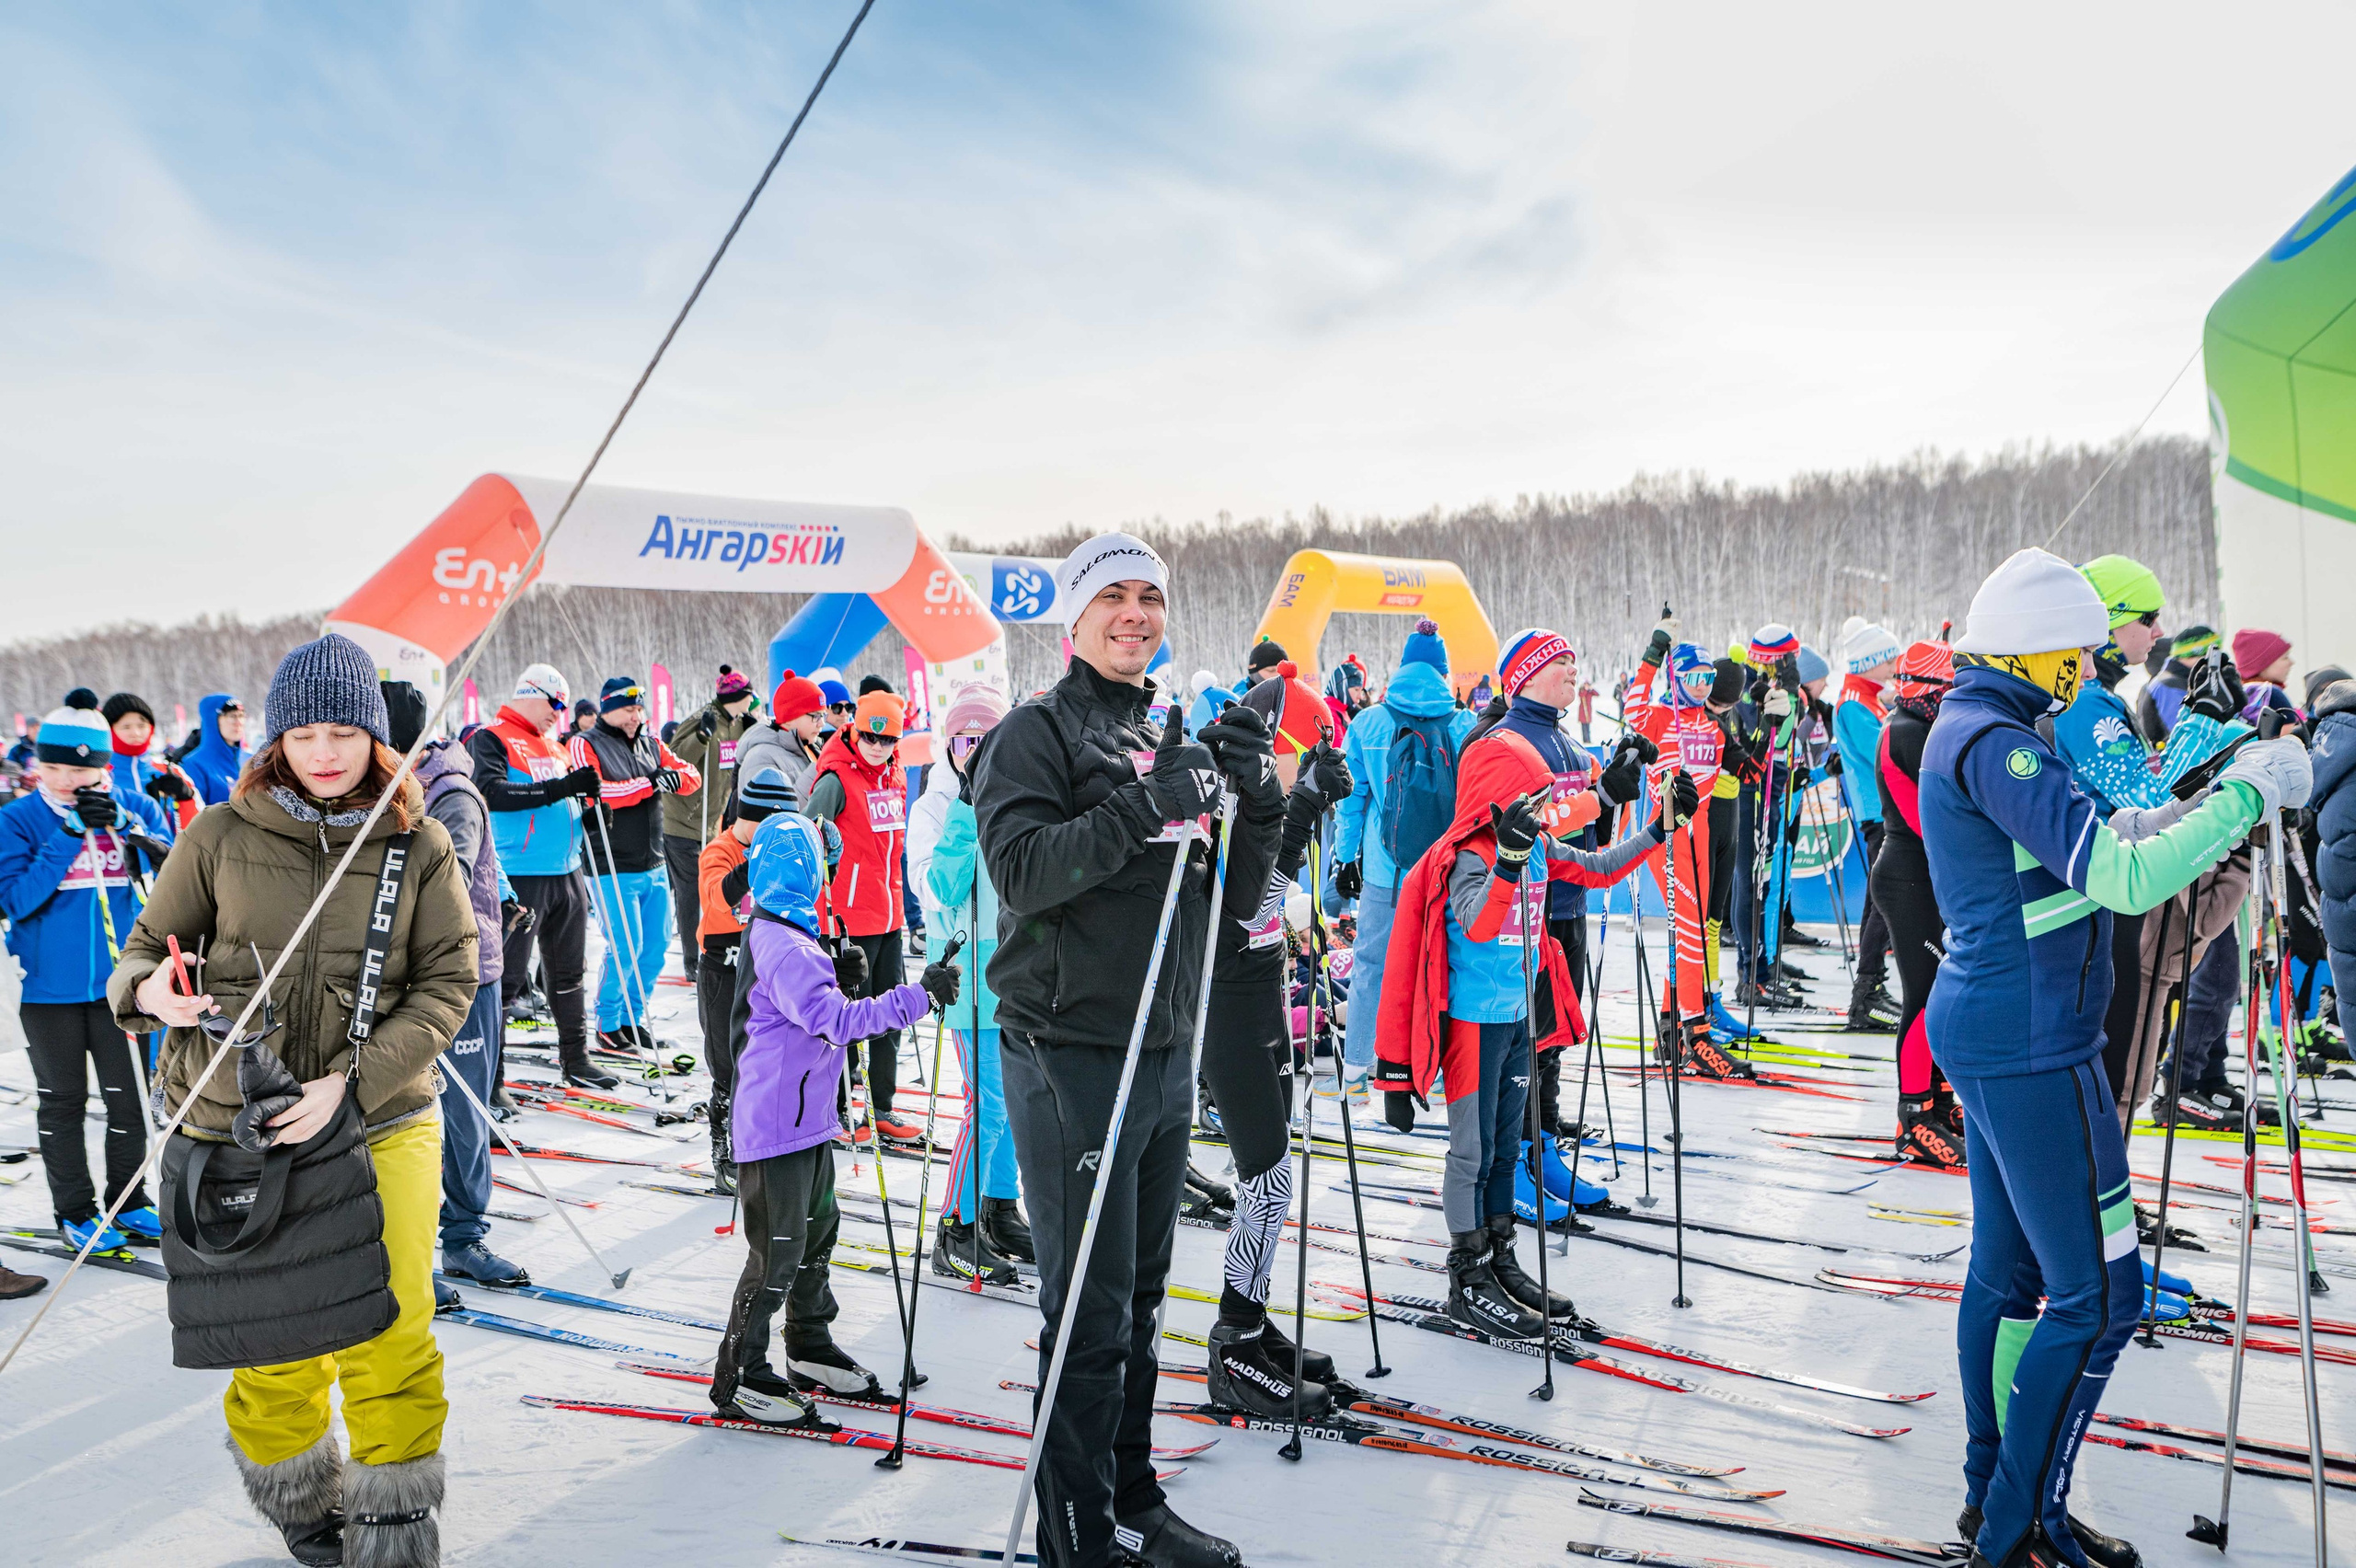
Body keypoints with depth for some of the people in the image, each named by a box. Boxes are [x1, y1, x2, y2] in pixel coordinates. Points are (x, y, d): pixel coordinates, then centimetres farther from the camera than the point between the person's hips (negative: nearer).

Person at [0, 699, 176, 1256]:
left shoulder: (136, 808, 2)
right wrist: (69, 835, -19)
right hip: (50, 986, -1)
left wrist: (126, 827, -20)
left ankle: (130, 1203, 22)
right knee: (63, 1101, 8)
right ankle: (74, 1211, 20)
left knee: (128, 1097, 7)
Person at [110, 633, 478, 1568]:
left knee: (392, 1333, -2)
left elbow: (448, 984, -6)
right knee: (273, 1340, 13)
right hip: (242, 1128, 1)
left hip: (381, 1121, -1)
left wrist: (349, 1082, -16)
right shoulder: (219, 838, -1)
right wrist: (151, 992, -16)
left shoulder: (418, 844, -3)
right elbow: (146, 949, 9)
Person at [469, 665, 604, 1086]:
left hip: (567, 874, 8)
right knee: (507, 976, -5)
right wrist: (559, 788, -25)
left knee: (569, 972, 15)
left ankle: (575, 1058, 26)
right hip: (521, 878, -8)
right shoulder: (489, 739, -5)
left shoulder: (554, 746, 18)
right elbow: (492, 793, -21)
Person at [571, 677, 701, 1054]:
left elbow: (692, 777, 8)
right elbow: (592, 792, -20)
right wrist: (648, 783, -24)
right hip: (612, 868, -6)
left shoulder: (651, 746, 14)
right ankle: (608, 1024, 8)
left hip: (653, 866, 6)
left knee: (657, 944, 8)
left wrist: (676, 777, -15)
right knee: (626, 947, -9)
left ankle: (634, 1016, 23)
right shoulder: (585, 746, -4)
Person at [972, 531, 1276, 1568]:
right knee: (1090, 1313, -2)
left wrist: (1253, 810, -3)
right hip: (1072, 1056, -7)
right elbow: (1023, 870, -20)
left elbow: (1234, 904, 14)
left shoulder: (1174, 739, 16)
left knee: (1141, 1297, 17)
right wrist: (1141, 811, -26)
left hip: (1167, 1055, 7)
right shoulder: (1037, 732, -4)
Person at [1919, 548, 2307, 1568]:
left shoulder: (1969, 727, 13)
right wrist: (2248, 794, -16)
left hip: (1987, 1033, 11)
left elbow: (2077, 843, 19)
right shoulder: (1993, 740, -19)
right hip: (2032, 1047, -11)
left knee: (2008, 1272, 17)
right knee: (2099, 1293, -3)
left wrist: (2206, 801, 10)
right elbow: (2123, 878, -26)